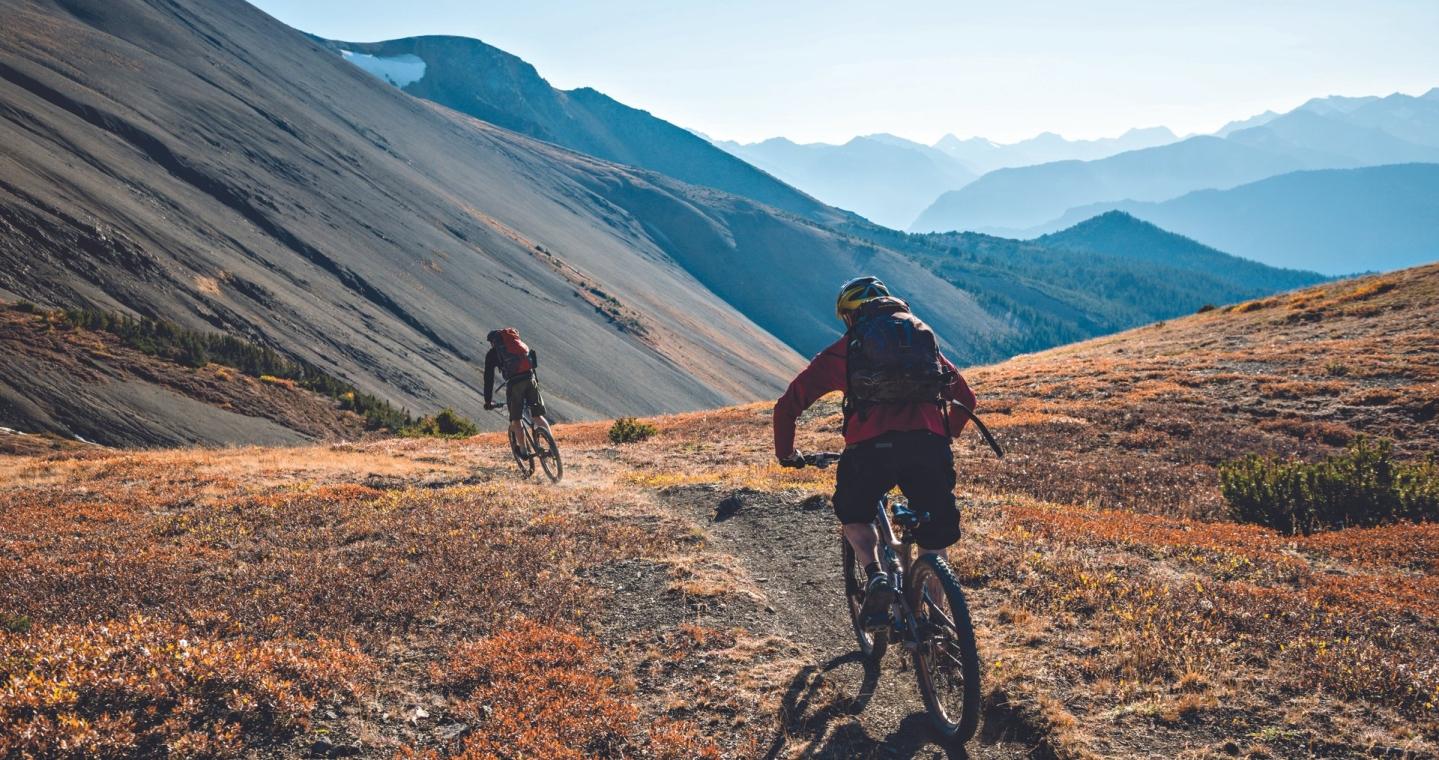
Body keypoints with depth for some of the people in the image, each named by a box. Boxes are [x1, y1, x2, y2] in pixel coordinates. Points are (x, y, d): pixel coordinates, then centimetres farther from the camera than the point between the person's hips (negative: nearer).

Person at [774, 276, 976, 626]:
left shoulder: (843, 349, 19)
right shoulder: (924, 338, 27)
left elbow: (788, 405, 18)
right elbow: (965, 398, 31)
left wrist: (786, 453, 34)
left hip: (870, 448, -2)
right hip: (928, 447, 2)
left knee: (854, 516, 26)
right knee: (935, 538, 21)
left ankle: (875, 574, 1)